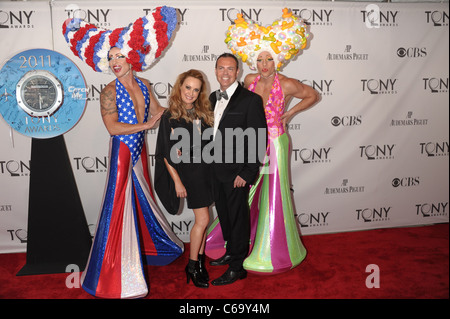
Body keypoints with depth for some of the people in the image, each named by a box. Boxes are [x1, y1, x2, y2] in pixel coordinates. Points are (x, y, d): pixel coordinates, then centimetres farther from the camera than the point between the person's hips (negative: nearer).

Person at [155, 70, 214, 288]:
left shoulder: (204, 113, 6)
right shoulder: (170, 117, -8)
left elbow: (209, 143, 11)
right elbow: (167, 154, -8)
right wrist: (177, 181, -9)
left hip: (207, 170, 5)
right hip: (189, 173, -5)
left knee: (202, 220, 11)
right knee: (203, 220, -5)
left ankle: (200, 261, 25)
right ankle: (192, 266, 12)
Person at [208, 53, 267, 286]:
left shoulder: (251, 99, -12)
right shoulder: (213, 98, 10)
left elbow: (259, 139, -15)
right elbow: (212, 132, 13)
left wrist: (246, 173, -18)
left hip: (237, 172, -7)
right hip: (217, 170, 7)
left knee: (237, 217, 5)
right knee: (224, 214, 20)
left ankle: (237, 267, 20)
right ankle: (231, 253, 41)